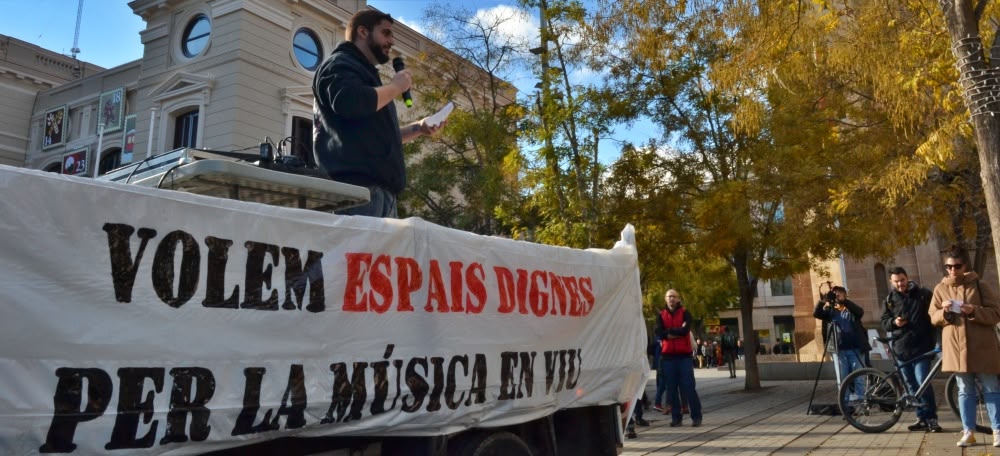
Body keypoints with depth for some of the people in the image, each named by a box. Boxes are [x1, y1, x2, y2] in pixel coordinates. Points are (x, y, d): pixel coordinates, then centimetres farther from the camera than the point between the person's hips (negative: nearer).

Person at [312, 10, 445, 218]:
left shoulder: (363, 72, 32)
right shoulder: (340, 64, 4)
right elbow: (349, 103, -19)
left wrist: (419, 128, 20)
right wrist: (396, 86, -3)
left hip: (379, 187, 9)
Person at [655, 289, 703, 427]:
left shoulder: (685, 313, 4)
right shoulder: (661, 315, 9)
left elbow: (685, 330, -14)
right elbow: (659, 333, -7)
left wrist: (669, 331, -5)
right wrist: (678, 331, -10)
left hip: (684, 355, -2)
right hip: (668, 355, 2)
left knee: (689, 387, -3)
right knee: (671, 388, 4)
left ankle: (696, 416, 7)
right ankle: (676, 417, 12)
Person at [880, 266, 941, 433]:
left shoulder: (923, 294, 2)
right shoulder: (889, 300, 9)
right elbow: (884, 322, 11)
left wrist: (935, 339, -3)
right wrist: (894, 322, -12)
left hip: (922, 347, -4)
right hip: (901, 349, 4)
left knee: (923, 382, -13)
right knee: (911, 385, 8)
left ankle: (931, 418, -1)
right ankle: (923, 418, 17)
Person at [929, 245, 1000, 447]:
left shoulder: (980, 286, 0)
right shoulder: (940, 289, 7)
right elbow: (933, 318, 8)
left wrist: (974, 311, -21)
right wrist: (944, 312, -13)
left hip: (981, 347, -2)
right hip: (956, 348, 2)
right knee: (965, 391, 8)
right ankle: (968, 432, 12)